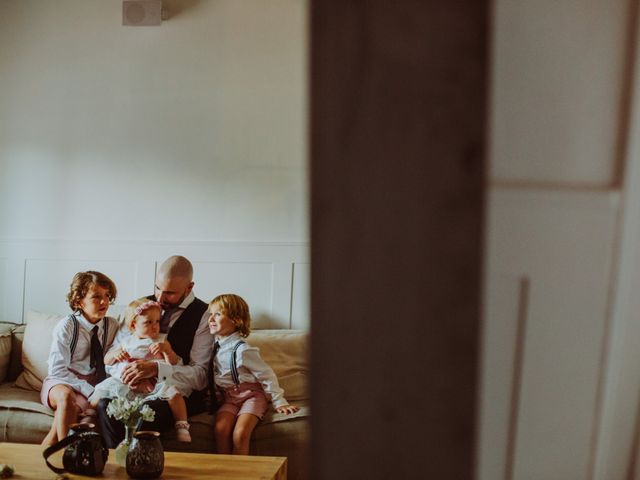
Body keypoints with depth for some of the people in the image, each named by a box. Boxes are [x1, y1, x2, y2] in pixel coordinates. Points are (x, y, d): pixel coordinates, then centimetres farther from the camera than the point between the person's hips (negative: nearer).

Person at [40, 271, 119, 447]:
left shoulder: (112, 325, 3)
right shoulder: (67, 326, -10)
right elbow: (57, 370, -17)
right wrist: (90, 392, -25)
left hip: (93, 386, 3)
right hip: (61, 383, -3)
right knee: (66, 396, -39)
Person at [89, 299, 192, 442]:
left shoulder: (162, 341, 11)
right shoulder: (126, 342, 16)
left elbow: (174, 364, 2)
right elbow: (106, 361, 20)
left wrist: (166, 349, -16)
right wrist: (115, 353, -3)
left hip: (155, 381, -2)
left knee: (174, 392, -31)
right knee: (100, 393, -11)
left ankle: (182, 428, -22)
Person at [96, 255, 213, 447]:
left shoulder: (204, 316, -4)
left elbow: (201, 376, -11)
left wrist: (155, 369, -24)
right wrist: (128, 373, -13)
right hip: (138, 389, 4)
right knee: (105, 406, -27)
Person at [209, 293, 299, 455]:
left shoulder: (242, 350, -17)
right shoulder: (215, 346, 5)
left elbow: (267, 376, -11)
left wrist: (279, 402, -9)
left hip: (251, 395, -6)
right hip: (227, 398, 6)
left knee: (240, 433, -26)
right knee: (220, 428, -22)